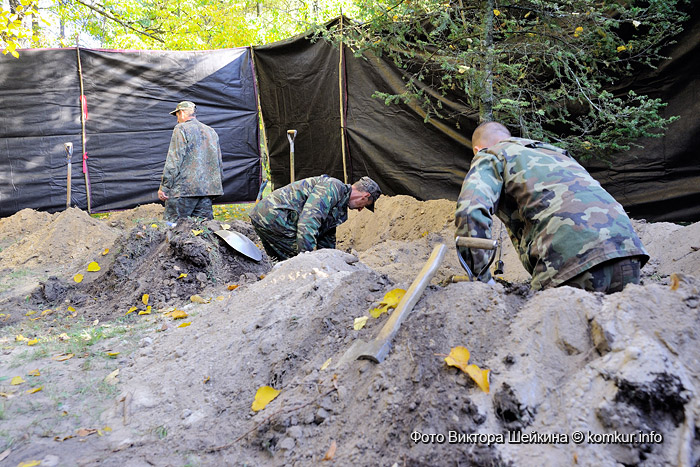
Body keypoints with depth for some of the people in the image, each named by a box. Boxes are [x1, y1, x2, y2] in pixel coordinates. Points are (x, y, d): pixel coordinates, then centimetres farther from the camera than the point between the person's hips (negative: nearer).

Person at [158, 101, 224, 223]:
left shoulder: (181, 129, -1)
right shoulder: (212, 131, 19)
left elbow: (174, 161, -8)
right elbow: (219, 163, 21)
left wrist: (164, 187, -7)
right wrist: (217, 183, 27)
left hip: (185, 189, -7)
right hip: (208, 189, 7)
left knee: (171, 225, -6)